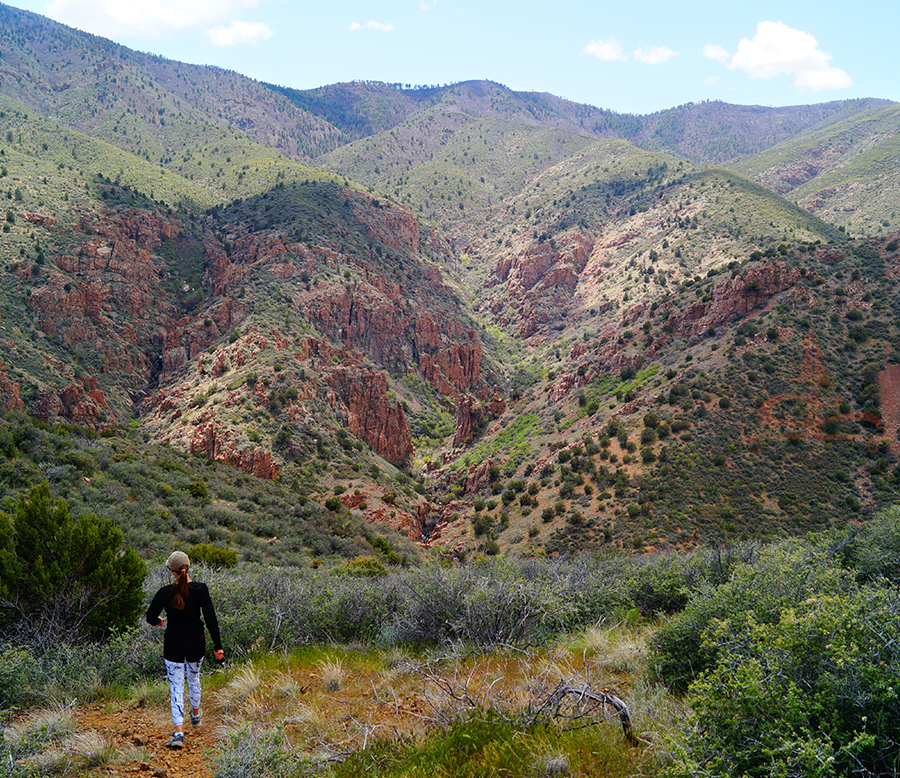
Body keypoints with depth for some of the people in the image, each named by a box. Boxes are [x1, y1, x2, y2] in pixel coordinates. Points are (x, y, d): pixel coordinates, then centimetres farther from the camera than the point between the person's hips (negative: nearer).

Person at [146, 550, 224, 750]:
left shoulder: (165, 593, -12)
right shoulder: (200, 589, -12)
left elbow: (151, 618, -5)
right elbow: (210, 618, -14)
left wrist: (159, 621, 20)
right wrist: (217, 646, -9)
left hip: (173, 645, -2)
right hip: (196, 644, 2)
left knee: (176, 687, 1)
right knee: (194, 677, 26)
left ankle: (179, 732, -11)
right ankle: (195, 715, 48)